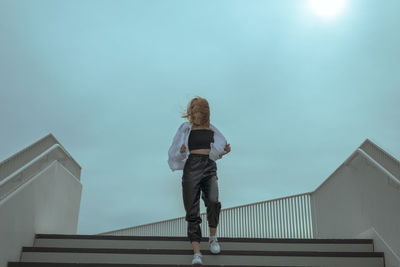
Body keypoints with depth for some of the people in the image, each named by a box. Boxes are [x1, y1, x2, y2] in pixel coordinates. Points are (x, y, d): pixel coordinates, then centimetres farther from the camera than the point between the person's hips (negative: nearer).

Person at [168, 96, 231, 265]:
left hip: (209, 168, 1)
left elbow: (218, 150, 29)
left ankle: (213, 237, 3)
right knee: (192, 211, -7)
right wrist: (181, 151, -8)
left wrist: (226, 150, 8)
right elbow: (174, 153, 13)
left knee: (213, 202, -23)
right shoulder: (186, 128, 12)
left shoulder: (212, 129, 17)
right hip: (191, 167, 0)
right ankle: (197, 253, -7)